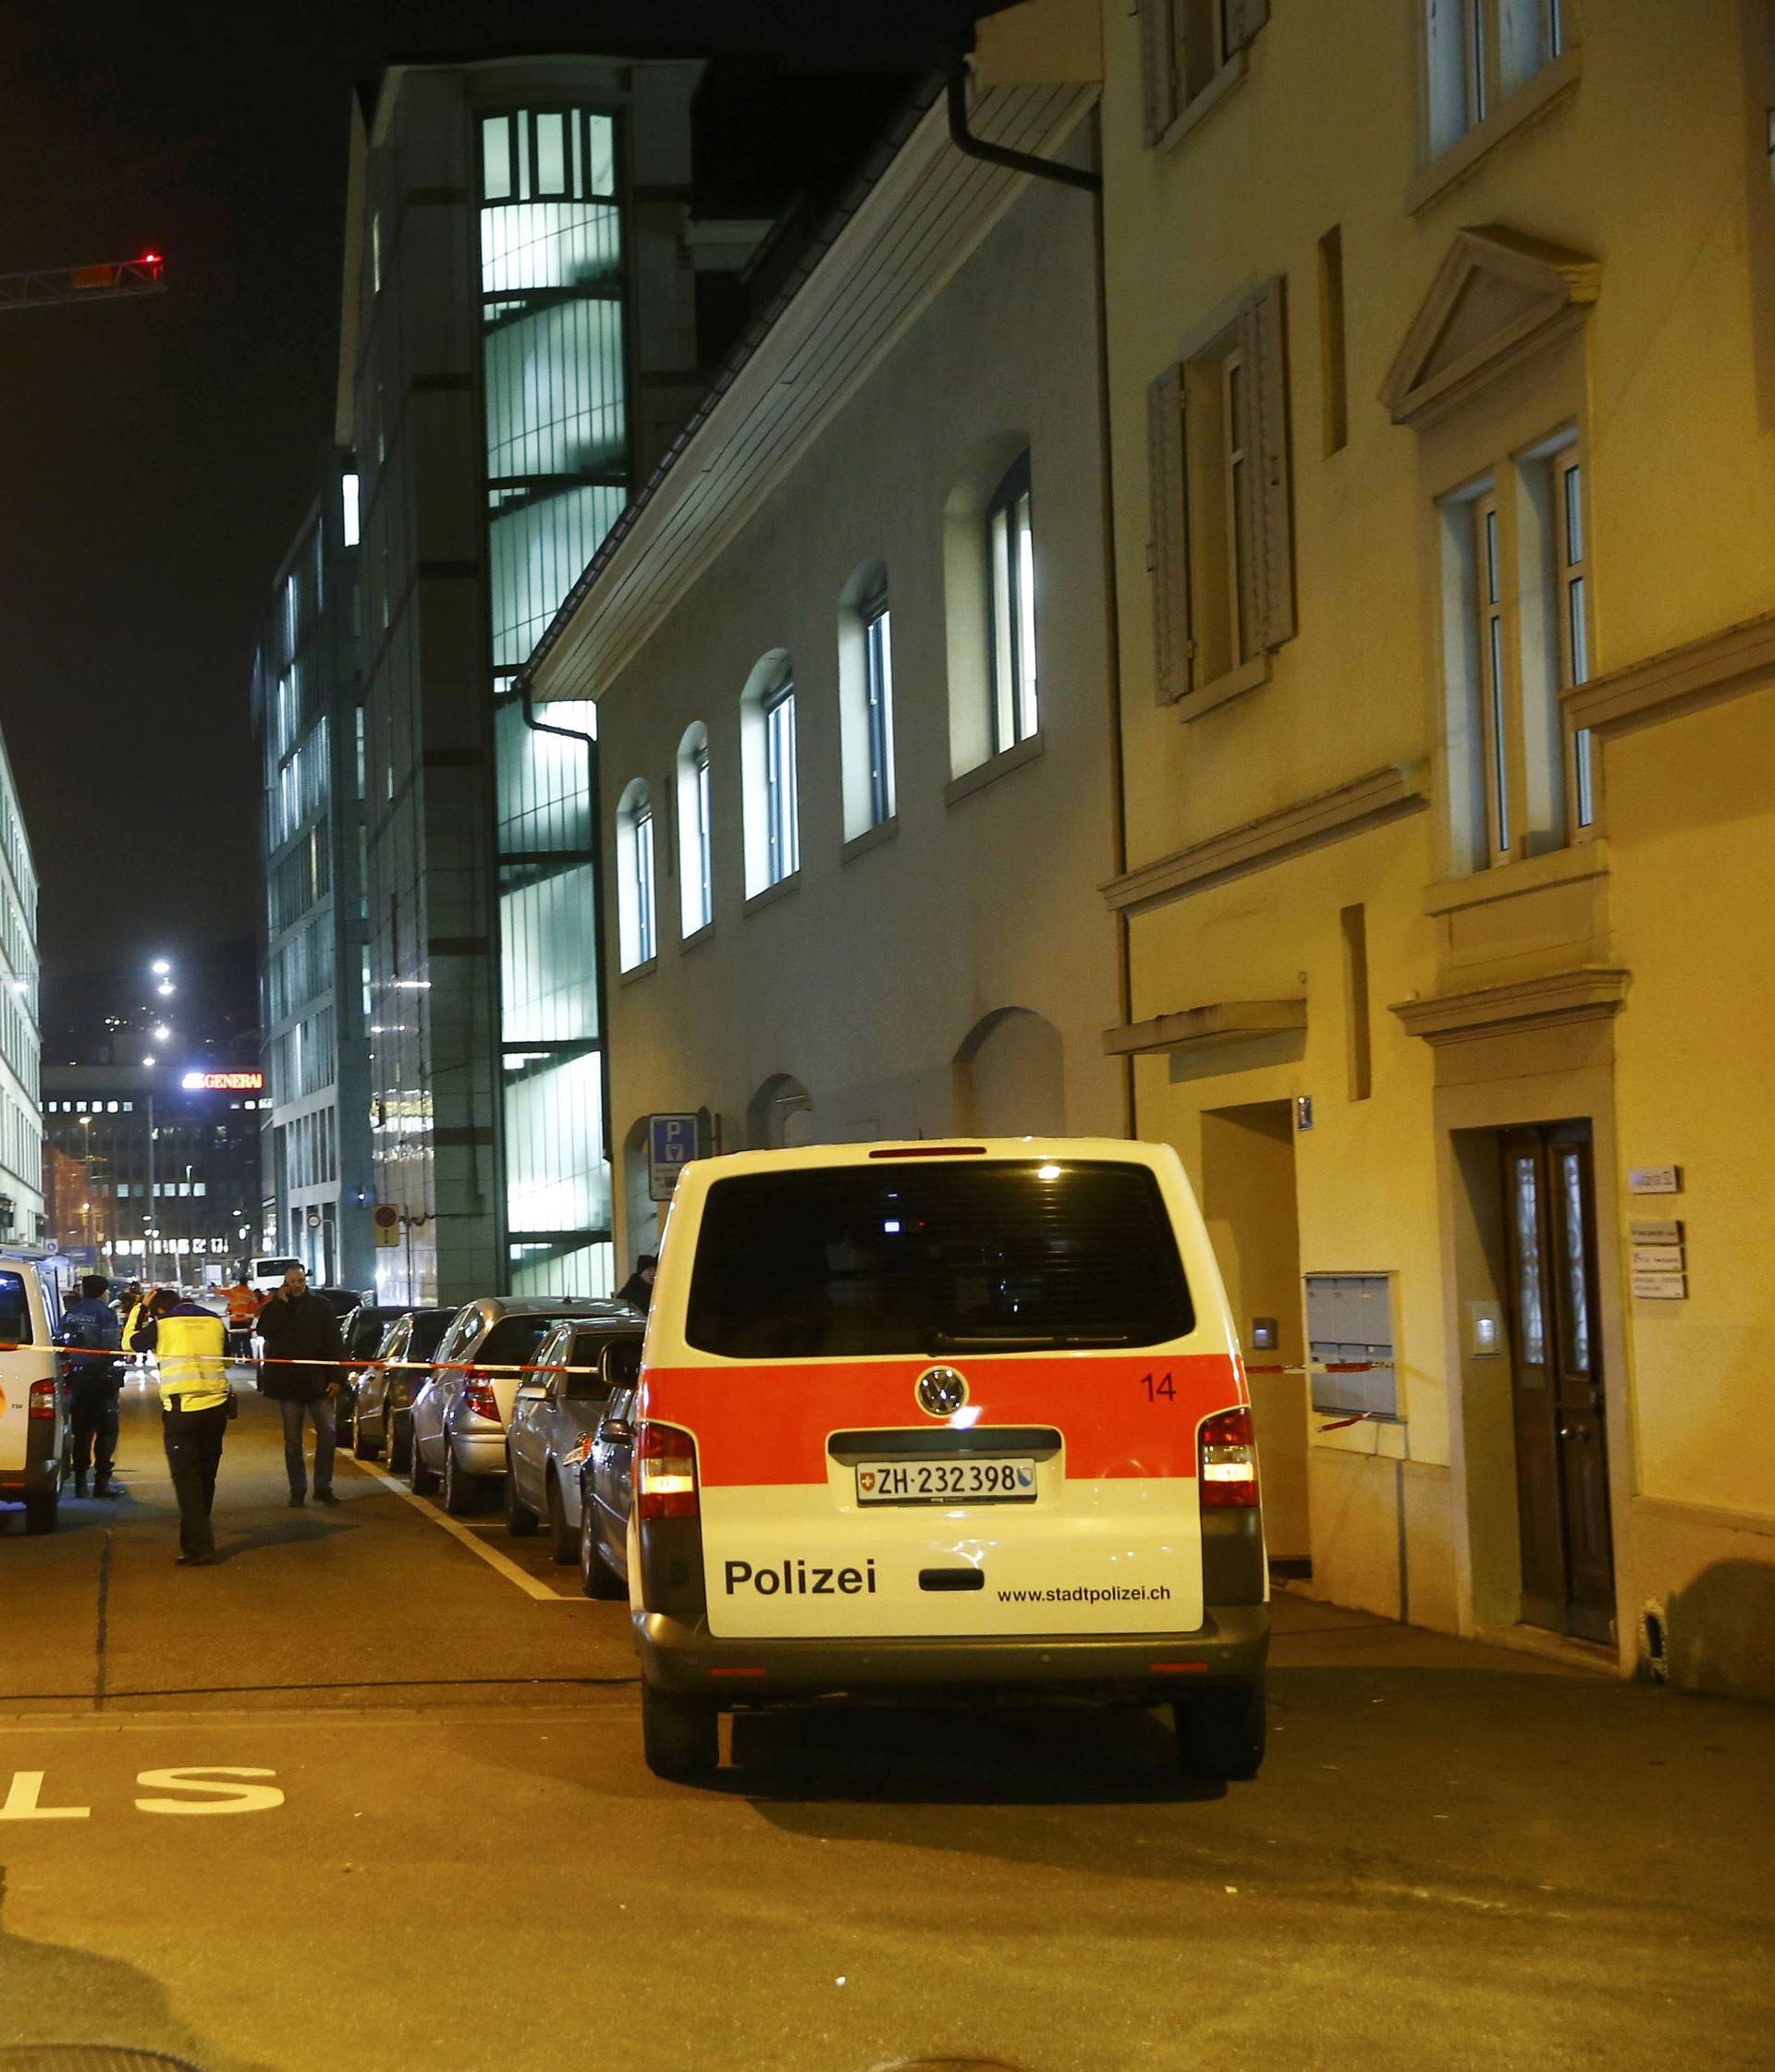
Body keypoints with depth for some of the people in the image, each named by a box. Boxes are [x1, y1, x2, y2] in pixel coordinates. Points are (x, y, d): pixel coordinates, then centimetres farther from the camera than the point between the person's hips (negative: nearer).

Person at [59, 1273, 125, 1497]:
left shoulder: (70, 1313, 8)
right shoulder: (105, 1313, -9)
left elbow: (61, 1343, 7)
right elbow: (112, 1347, -17)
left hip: (76, 1377, 5)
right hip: (101, 1377, -5)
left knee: (81, 1430, 12)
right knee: (106, 1430, 2)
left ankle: (80, 1481, 12)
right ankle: (102, 1481, -2)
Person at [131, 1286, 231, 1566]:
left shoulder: (162, 1325, -1)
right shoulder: (214, 1322, 10)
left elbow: (132, 1343, 15)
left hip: (181, 1410, -4)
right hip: (215, 1407, 4)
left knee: (187, 1480, -2)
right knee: (205, 1478, 16)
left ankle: (199, 1548, -9)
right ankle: (195, 1538, 26)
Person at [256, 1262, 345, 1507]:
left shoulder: (322, 1307, 5)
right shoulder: (275, 1308, 5)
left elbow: (335, 1344, 3)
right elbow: (265, 1330, -15)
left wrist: (335, 1377, -5)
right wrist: (281, 1303, -13)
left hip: (318, 1381, 0)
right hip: (288, 1383, 0)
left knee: (327, 1434, -3)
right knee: (293, 1440, 4)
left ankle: (323, 1487, 6)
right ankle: (297, 1489, 10)